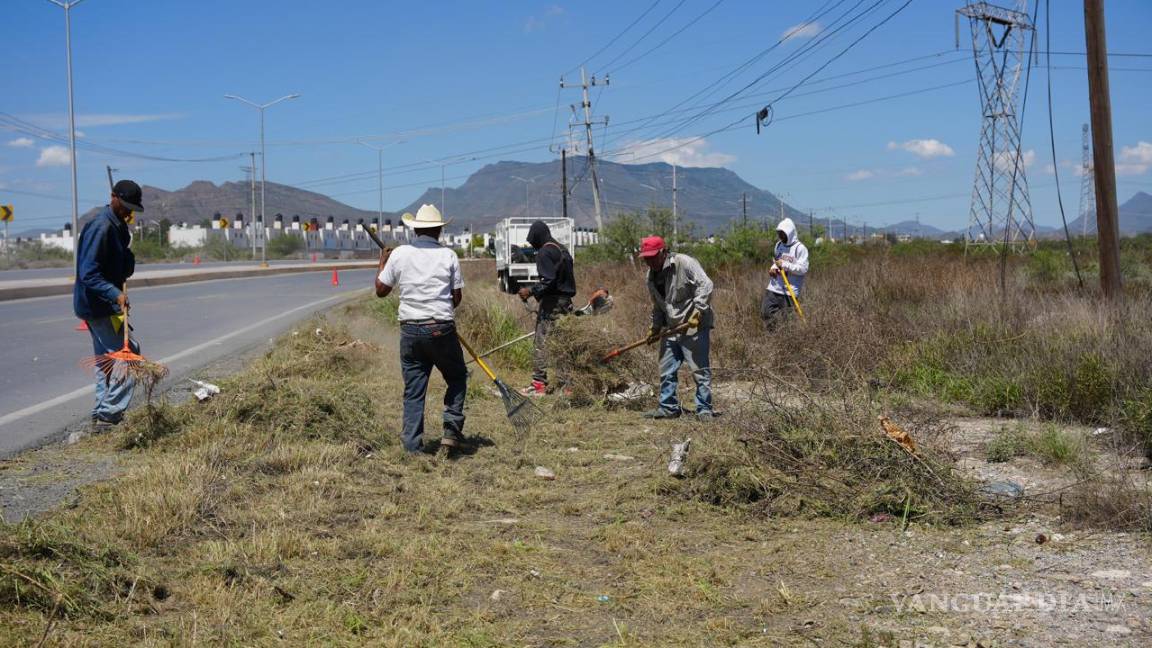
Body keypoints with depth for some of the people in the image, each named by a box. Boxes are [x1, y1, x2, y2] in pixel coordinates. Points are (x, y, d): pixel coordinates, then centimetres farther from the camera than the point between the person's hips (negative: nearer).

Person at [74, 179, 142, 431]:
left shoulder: (118, 227, 11)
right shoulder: (101, 228, -20)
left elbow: (124, 268, 19)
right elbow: (88, 274, -25)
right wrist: (116, 294, -33)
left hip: (101, 305, 10)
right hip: (99, 306, -10)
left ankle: (102, 415, 24)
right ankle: (107, 415, -9)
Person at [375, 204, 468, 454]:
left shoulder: (399, 255, 0)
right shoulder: (448, 255, -2)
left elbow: (381, 290, 8)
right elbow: (457, 297, 2)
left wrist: (382, 263, 24)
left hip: (410, 330, 2)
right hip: (442, 328, -2)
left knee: (413, 389, 9)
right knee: (457, 377, 17)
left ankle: (412, 444, 8)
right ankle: (452, 429, 5)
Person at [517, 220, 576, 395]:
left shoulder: (544, 253, -11)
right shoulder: (562, 249, 17)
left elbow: (549, 282, -20)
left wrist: (531, 291, -13)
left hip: (551, 302, -9)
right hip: (565, 301, 9)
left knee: (541, 343, -7)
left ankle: (538, 384, -8)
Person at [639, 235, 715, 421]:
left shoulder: (684, 263, -12)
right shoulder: (652, 275, 13)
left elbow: (705, 285, -19)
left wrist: (698, 311, -24)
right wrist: (655, 327, 16)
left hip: (694, 326, -8)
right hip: (670, 328, 8)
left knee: (700, 369, -4)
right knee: (666, 370, 11)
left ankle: (704, 409, 3)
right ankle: (668, 407, 21)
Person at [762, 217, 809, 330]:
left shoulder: (800, 248, -8)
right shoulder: (779, 245, 12)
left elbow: (803, 269, -15)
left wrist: (784, 264, -18)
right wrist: (773, 268, 2)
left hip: (790, 291, -6)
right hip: (774, 288, 6)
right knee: (765, 313, -4)